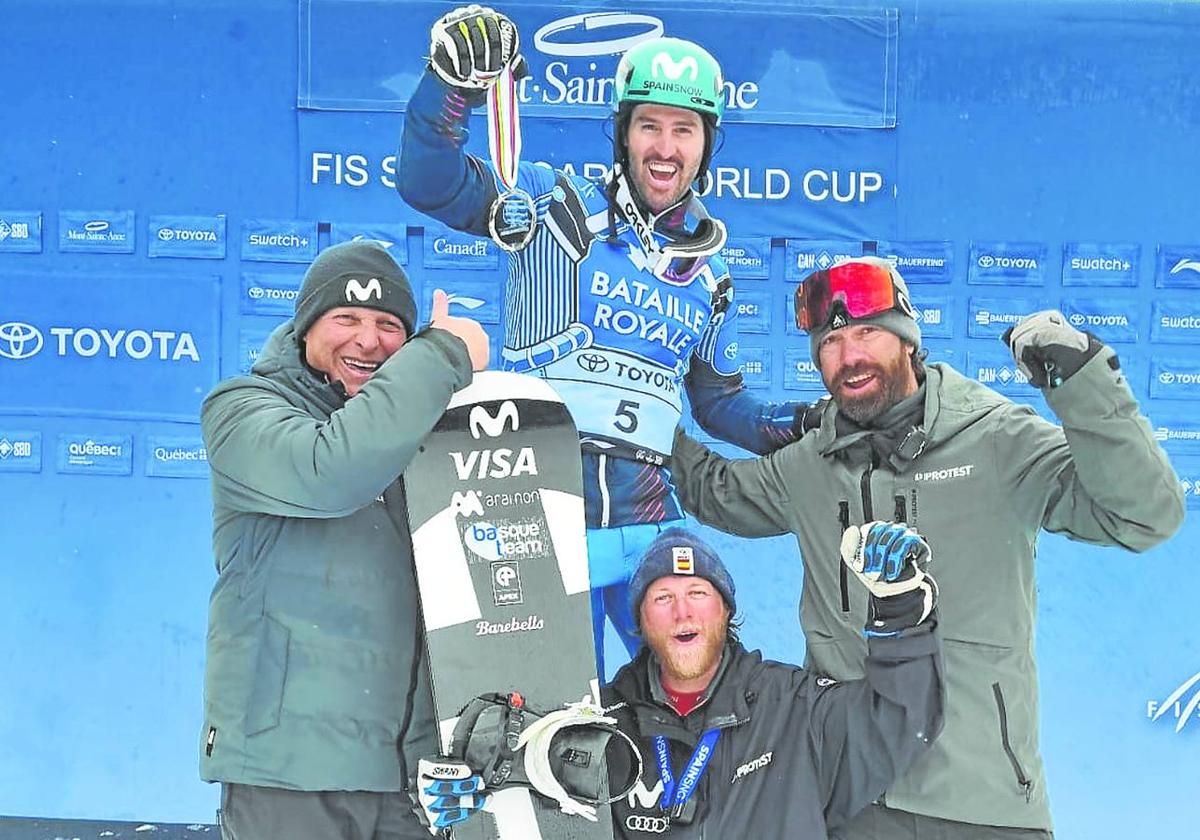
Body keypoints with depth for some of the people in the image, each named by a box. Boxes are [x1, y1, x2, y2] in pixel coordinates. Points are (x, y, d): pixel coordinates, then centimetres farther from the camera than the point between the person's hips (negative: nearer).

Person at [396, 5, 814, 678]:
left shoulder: (709, 272, 16)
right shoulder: (558, 207, 1)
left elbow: (718, 400, 23)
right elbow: (430, 184, -10)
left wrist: (788, 427, 6)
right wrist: (453, 88, -25)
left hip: (648, 522, 5)